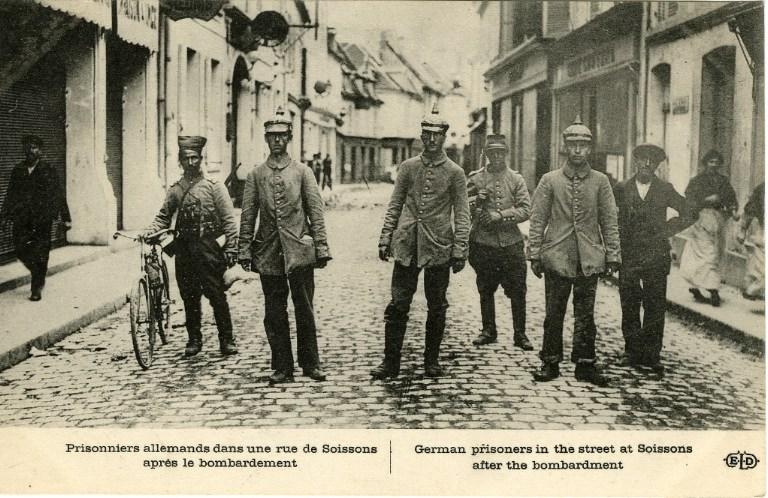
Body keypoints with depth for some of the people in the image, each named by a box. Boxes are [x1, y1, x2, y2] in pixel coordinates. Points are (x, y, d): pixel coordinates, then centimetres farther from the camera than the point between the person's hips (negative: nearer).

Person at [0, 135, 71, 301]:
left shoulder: (49, 170, 0)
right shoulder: (17, 171, 10)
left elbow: (59, 195, 0)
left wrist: (66, 218, -2)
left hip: (42, 219, -3)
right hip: (21, 219, 3)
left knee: (40, 253, 0)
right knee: (21, 250, 0)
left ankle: (37, 288, 11)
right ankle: (38, 276, 26)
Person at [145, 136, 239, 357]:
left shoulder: (214, 186, 0)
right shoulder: (175, 190, 10)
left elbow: (229, 220, -3)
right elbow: (163, 217, 11)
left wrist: (231, 249, -10)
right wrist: (150, 230, -9)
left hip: (208, 248, -3)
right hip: (184, 249, 4)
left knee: (217, 295, -2)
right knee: (189, 297, 8)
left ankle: (226, 340, 8)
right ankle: (194, 339, 20)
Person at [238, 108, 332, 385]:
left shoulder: (302, 172, 5)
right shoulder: (255, 175, 7)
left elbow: (316, 212, 2)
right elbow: (247, 216, 7)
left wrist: (322, 248, -3)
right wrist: (244, 251, 0)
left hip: (299, 250, -1)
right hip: (268, 253, 1)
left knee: (304, 310, 4)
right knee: (274, 313, 5)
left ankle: (310, 364, 17)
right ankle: (282, 367, 14)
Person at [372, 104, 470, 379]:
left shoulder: (455, 173, 1)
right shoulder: (408, 167, 7)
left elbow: (462, 215, 0)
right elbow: (394, 206, 9)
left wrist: (460, 251, -6)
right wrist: (385, 239, 3)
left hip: (438, 248, -1)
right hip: (406, 246, 1)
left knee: (436, 307, 8)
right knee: (398, 305, 1)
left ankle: (432, 360, 21)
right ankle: (391, 361, 8)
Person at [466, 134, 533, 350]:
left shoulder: (516, 179, 6)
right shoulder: (475, 178, 5)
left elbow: (525, 210, -3)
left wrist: (501, 215, -15)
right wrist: (476, 200, -15)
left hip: (511, 243, 0)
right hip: (483, 243, 0)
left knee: (517, 292, 1)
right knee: (486, 291, 9)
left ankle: (520, 334, 11)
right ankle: (488, 331, 23)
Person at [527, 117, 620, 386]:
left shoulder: (600, 181, 5)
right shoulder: (550, 180, 2)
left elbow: (609, 222, 6)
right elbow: (537, 220, 2)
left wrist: (612, 255, 1)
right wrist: (535, 255, -2)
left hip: (589, 260, 1)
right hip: (556, 258, -1)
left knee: (585, 315, 6)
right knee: (554, 314, 6)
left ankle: (585, 364, 15)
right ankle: (550, 362, 16)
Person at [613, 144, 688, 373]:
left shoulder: (665, 189, 7)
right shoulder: (621, 189, 6)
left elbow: (687, 212, 15)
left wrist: (668, 229, 5)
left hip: (656, 256, 0)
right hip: (627, 255, 0)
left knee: (655, 306, -2)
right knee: (629, 306, 3)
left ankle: (652, 355, 4)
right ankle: (633, 351, 13)